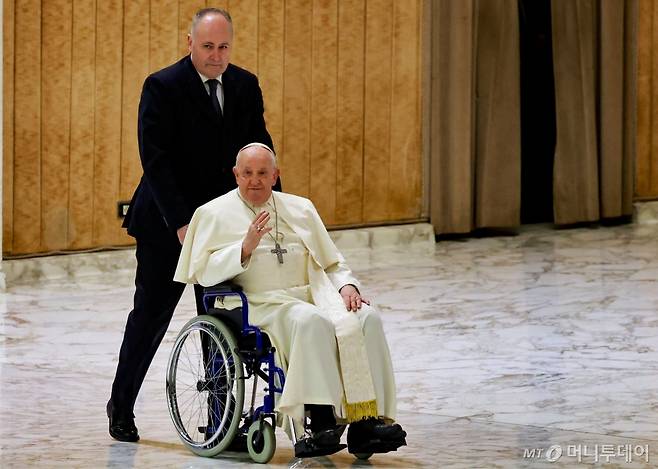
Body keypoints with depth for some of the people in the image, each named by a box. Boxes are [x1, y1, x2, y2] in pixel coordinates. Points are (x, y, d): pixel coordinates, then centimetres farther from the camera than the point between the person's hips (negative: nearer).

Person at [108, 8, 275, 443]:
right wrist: (181, 222, -23)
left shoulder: (245, 86, 4)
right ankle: (121, 405, 20)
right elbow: (156, 160, -17)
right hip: (167, 224, -4)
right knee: (151, 314, 3)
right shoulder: (162, 87, -12)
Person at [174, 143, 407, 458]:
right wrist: (245, 249, -14)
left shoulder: (300, 208, 22)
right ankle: (321, 419, -44)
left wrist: (346, 286, 3)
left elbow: (332, 263, 24)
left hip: (313, 296, 5)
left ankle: (366, 422, -31)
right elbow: (202, 272, -2)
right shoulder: (215, 214, 9)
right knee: (311, 322, -37)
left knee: (367, 318, -23)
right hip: (261, 304, -5)